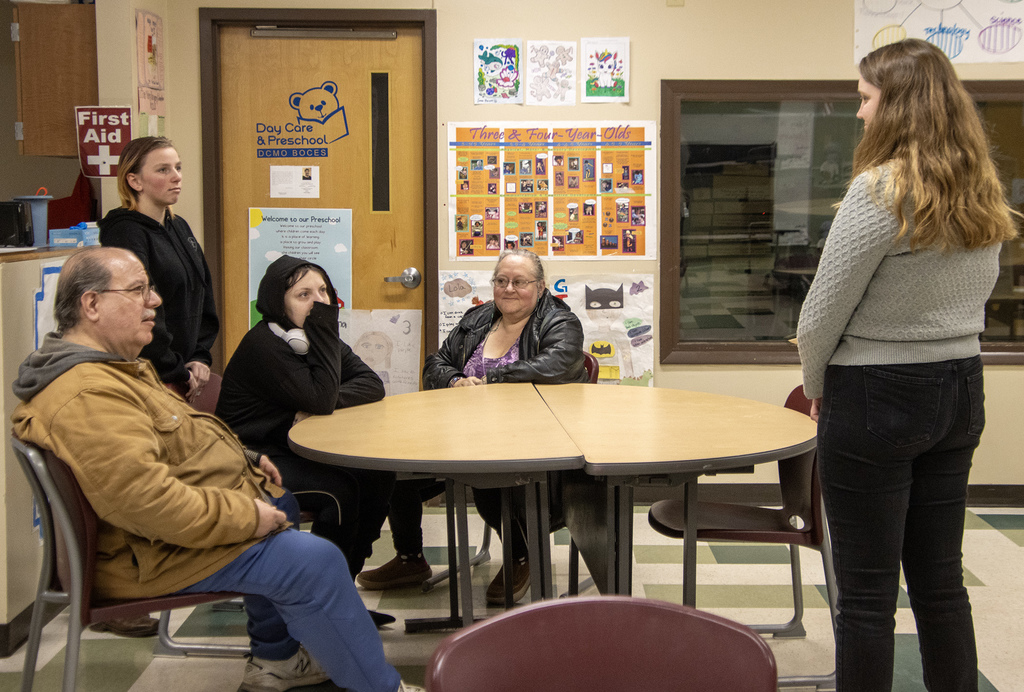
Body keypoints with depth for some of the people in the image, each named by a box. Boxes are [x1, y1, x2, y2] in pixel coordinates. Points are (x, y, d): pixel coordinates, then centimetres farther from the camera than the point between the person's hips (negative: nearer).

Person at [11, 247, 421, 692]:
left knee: (282, 505, 30)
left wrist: (242, 458, 12)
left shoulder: (114, 366, 11)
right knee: (313, 560, -20)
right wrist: (246, 517, -26)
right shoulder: (87, 397, -28)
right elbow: (147, 501, -35)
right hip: (154, 554, -12)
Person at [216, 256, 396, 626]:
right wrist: (326, 333, -21)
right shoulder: (263, 344, -18)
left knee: (378, 477, -10)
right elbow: (321, 399, -25)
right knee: (339, 491, -27)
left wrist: (319, 404, -17)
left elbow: (373, 385, 1)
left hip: (294, 453, 9)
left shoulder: (314, 337, 9)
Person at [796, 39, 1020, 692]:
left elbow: (823, 312, -13)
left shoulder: (882, 190, -17)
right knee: (942, 581, 16)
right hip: (961, 387, 8)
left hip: (878, 395, -7)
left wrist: (816, 384, 4)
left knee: (867, 593, 2)